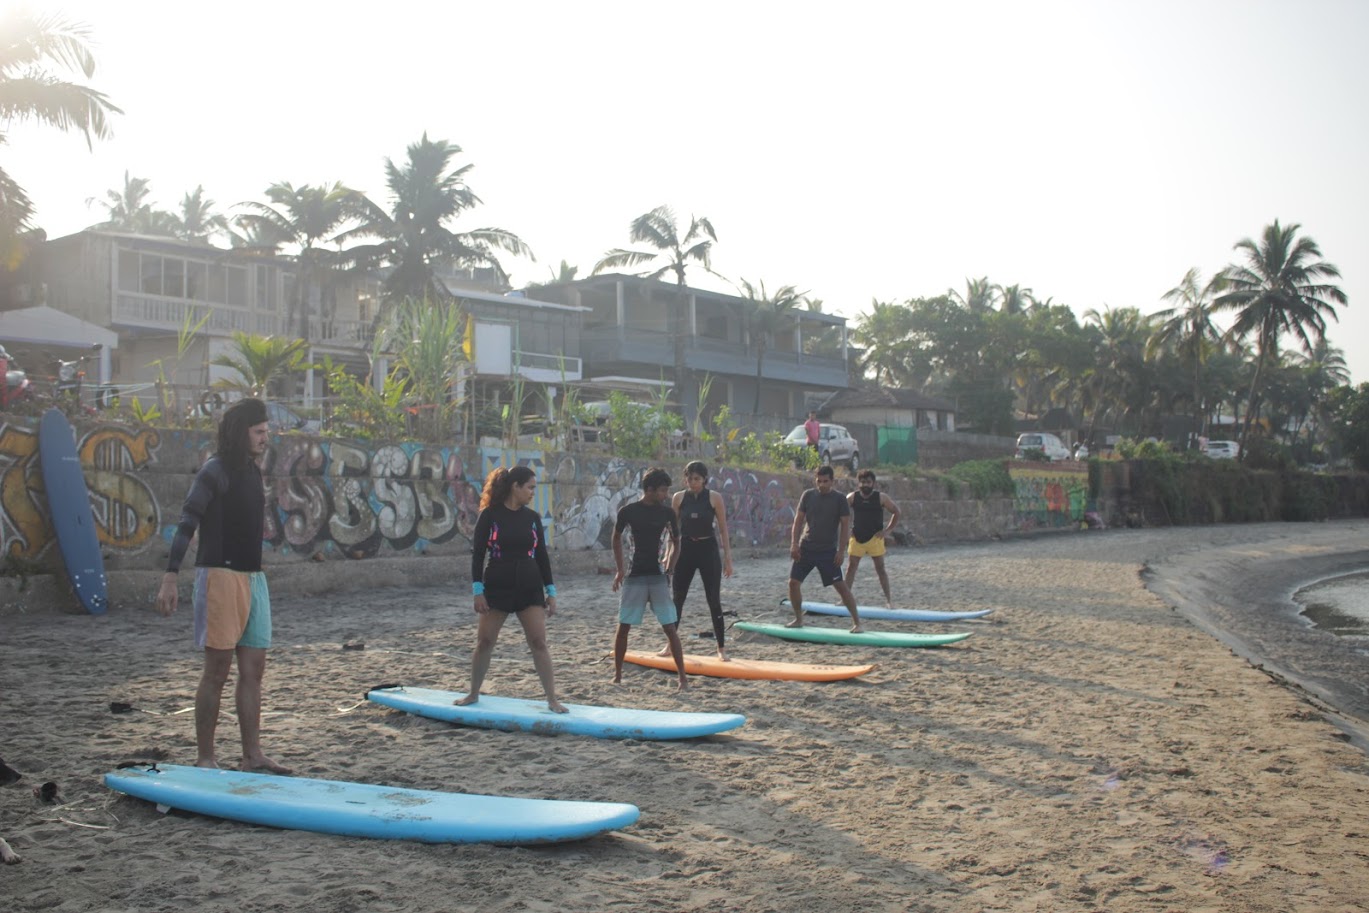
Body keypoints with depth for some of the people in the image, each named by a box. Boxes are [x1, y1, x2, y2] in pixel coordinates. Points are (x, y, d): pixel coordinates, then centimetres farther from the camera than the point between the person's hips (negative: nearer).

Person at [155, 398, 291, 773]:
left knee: (253, 668, 8)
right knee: (217, 669, -3)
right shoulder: (215, 471, -9)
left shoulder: (252, 471, 15)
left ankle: (253, 755, 14)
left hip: (252, 577, 8)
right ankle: (204, 758, 6)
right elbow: (186, 525, -13)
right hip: (220, 574, -8)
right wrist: (169, 579, -19)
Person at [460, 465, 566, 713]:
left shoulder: (532, 517, 6)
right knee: (484, 641, 5)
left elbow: (541, 555, 9)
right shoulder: (490, 515, -5)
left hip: (530, 588, 2)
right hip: (497, 587, -2)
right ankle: (473, 694, 23)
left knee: (539, 642, -4)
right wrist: (478, 590, -11)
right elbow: (477, 553, -5)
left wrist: (551, 591, 7)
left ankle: (552, 699, 0)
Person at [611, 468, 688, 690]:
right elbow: (617, 538, 12)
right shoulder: (628, 511, -4)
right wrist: (620, 570, 9)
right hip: (634, 576, 0)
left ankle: (683, 676, -1)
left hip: (658, 576, 0)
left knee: (670, 628, -4)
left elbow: (675, 541, 11)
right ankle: (617, 674, 17)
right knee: (623, 626, 4)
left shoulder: (667, 512, -1)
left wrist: (670, 567, -1)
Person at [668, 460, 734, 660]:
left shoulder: (714, 498, -4)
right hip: (685, 549, 2)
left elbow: (723, 529, -1)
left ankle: (721, 648, 8)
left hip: (708, 549, -2)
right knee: (677, 598, 7)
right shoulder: (678, 498, 1)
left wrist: (727, 557, -3)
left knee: (714, 600, -1)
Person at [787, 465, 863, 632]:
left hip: (828, 551, -4)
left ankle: (857, 623, -1)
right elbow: (798, 520, 5)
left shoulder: (839, 500, -5)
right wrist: (794, 544, -4)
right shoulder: (808, 495, 3)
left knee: (840, 586, -7)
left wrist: (841, 551, -12)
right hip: (806, 548, 4)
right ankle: (798, 620, 15)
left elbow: (845, 525, -6)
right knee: (793, 582, -1)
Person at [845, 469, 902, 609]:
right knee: (851, 567, 2)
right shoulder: (852, 497, -2)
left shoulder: (881, 498, -5)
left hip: (875, 538, -2)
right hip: (857, 538, 2)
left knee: (880, 568, -1)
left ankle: (888, 599, 4)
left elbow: (897, 512, 2)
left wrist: (887, 530, -5)